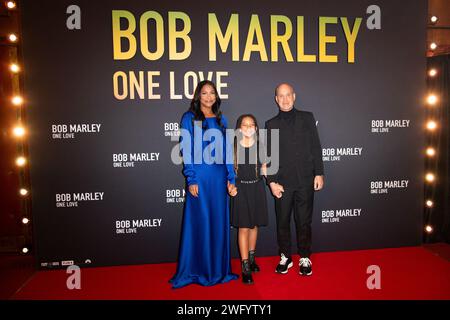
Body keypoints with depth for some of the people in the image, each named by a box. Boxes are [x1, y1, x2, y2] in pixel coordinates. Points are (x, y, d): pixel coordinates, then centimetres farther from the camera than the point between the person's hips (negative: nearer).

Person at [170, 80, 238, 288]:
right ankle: (197, 270, 18)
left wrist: (231, 178, 4)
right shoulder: (189, 118, 0)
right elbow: (186, 150, -5)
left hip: (219, 177, 4)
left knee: (219, 222, 10)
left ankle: (219, 269, 24)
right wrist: (191, 179, -12)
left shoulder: (221, 119, 12)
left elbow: (226, 149, 10)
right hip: (199, 177, -4)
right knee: (199, 222, 3)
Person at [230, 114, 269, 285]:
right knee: (244, 227, -3)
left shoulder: (260, 146, 3)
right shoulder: (234, 147, -3)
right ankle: (245, 267, 4)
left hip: (257, 188, 3)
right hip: (240, 189, -2)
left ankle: (251, 258, 32)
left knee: (254, 225, 13)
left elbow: (264, 169, 6)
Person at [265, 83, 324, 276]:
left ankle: (305, 258, 24)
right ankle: (285, 258, 24)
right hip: (282, 182, 0)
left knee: (304, 221, 9)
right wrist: (272, 182, -4)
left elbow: (316, 147, 6)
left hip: (306, 181, 0)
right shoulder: (271, 124, 6)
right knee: (282, 222, 8)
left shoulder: (307, 118, 7)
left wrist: (319, 173, -1)